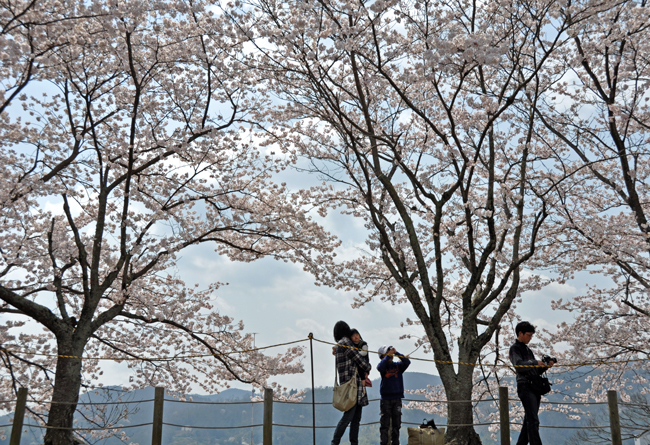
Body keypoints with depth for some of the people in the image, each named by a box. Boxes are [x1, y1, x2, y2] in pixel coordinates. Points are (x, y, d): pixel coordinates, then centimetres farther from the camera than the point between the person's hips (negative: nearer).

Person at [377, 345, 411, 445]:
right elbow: (380, 367, -22)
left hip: (397, 398, 3)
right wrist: (388, 356, -20)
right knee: (385, 423, -3)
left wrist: (396, 353, -13)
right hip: (385, 398, -3)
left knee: (396, 423, 7)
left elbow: (407, 362, -8)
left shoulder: (398, 365, 8)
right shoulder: (383, 366, 0)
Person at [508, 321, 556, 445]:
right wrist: (535, 362, -27)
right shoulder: (515, 349, 1)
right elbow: (519, 365, -16)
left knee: (529, 421, 7)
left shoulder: (528, 350, 24)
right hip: (525, 387, -8)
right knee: (533, 421, -16)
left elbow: (536, 371, 21)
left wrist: (546, 366, 2)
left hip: (535, 388, 8)